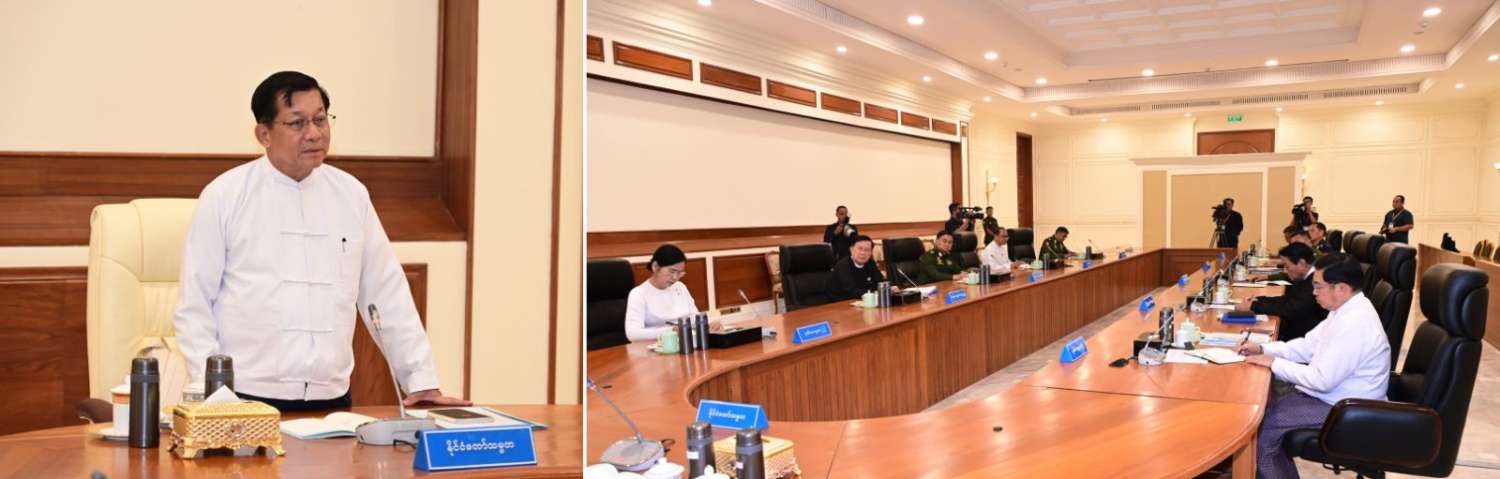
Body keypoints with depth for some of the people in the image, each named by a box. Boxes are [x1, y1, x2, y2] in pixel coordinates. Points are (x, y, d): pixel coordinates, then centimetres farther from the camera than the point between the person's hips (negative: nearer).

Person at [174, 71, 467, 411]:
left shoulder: (352, 194, 6)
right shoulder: (224, 196, -1)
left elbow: (387, 295, 8)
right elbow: (194, 305, 1)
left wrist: (422, 380, 4)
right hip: (247, 399, -2)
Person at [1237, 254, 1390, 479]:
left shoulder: (1355, 325, -28)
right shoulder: (1346, 309, 3)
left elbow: (1322, 380, -28)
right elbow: (1308, 345, 12)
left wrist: (1274, 363, -19)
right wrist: (1263, 349, 1)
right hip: (1333, 393, 10)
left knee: (1261, 426, -14)